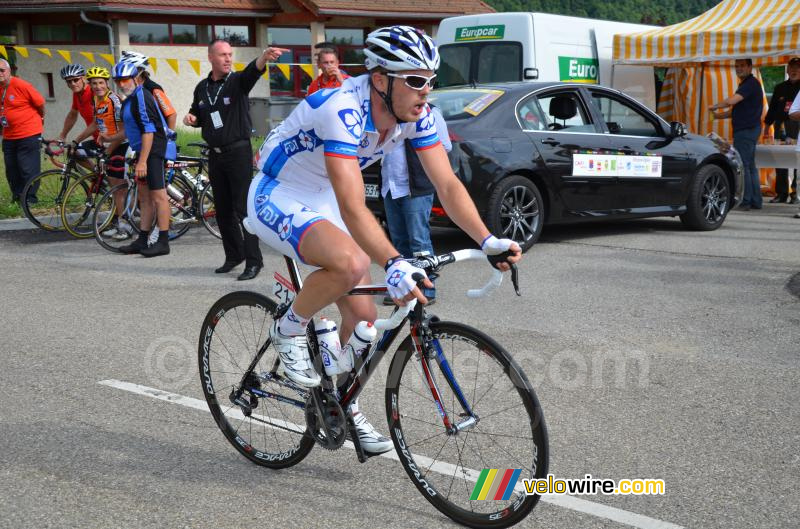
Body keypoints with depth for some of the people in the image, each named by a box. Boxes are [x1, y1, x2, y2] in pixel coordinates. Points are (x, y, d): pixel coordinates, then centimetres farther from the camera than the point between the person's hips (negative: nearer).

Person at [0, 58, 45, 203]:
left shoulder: (21, 85, -15)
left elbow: (40, 102, -5)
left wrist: (41, 118, 10)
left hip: (28, 136, -7)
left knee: (28, 169, -5)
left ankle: (30, 200, 5)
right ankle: (16, 198, 24)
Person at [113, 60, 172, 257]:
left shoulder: (141, 97, -15)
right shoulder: (130, 99, 16)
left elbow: (149, 131, -22)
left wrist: (142, 161, -24)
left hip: (153, 151, -11)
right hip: (144, 151, 11)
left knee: (158, 195, -8)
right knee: (144, 197, 12)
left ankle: (163, 242, -6)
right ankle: (142, 241, 18)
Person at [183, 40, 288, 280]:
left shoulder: (237, 81, -6)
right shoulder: (202, 88, 9)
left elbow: (253, 70, -28)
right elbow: (198, 117, 22)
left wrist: (264, 57, -50)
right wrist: (191, 118, -2)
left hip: (239, 152, -6)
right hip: (215, 154, 6)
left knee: (243, 208, -8)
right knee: (223, 209, 11)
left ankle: (253, 260, -4)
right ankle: (233, 255, 23)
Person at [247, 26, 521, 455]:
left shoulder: (415, 115, -13)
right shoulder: (343, 111, -35)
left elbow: (447, 185, -16)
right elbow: (353, 208, -43)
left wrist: (488, 240, -31)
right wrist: (393, 265, -55)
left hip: (322, 203, 7)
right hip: (277, 199, -7)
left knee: (362, 314, 3)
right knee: (351, 264, -35)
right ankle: (288, 331, -6)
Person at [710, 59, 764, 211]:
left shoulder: (751, 83, -13)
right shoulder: (745, 84, 20)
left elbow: (731, 101, -24)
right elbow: (736, 109, 24)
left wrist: (714, 106, -10)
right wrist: (719, 115, 12)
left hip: (746, 130, -11)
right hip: (747, 129, 11)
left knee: (742, 165, -9)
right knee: (749, 166, 12)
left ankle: (745, 201, -7)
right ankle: (755, 201, 16)